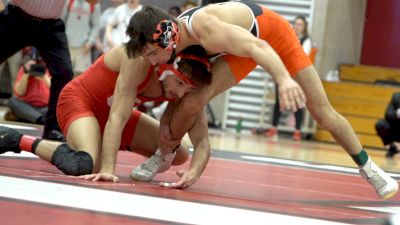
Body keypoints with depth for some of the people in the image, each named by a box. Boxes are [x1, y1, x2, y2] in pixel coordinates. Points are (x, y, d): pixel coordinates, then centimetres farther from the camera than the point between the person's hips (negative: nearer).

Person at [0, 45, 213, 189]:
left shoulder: (185, 86, -13)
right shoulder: (141, 60, -32)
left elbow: (202, 141, -14)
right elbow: (118, 116, -36)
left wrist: (195, 171, -36)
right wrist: (107, 169, -44)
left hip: (111, 109, 8)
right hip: (79, 98, -8)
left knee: (179, 155, 3)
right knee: (87, 165, -36)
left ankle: (111, 141, 21)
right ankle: (18, 140, -13)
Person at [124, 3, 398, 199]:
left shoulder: (205, 27, -43)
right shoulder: (177, 34, -19)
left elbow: (257, 47, -56)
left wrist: (285, 79, -73)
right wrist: (165, 125, -5)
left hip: (275, 34, -5)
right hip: (241, 40, 5)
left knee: (323, 112, -2)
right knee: (193, 102, -15)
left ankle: (370, 170, 16)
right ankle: (163, 156, 9)